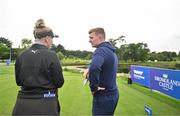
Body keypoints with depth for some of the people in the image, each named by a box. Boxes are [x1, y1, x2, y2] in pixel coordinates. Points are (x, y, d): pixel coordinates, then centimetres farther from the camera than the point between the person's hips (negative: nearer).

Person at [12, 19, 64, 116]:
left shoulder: (22, 55, 0)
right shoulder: (51, 55, -14)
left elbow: (18, 81, 9)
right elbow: (59, 83, -8)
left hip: (23, 103, 4)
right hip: (45, 104, -4)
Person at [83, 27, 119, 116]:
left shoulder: (101, 50, -19)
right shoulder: (111, 51, 11)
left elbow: (94, 68, -39)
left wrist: (93, 87, -24)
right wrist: (89, 69, 0)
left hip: (103, 96, -9)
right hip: (112, 94, 9)